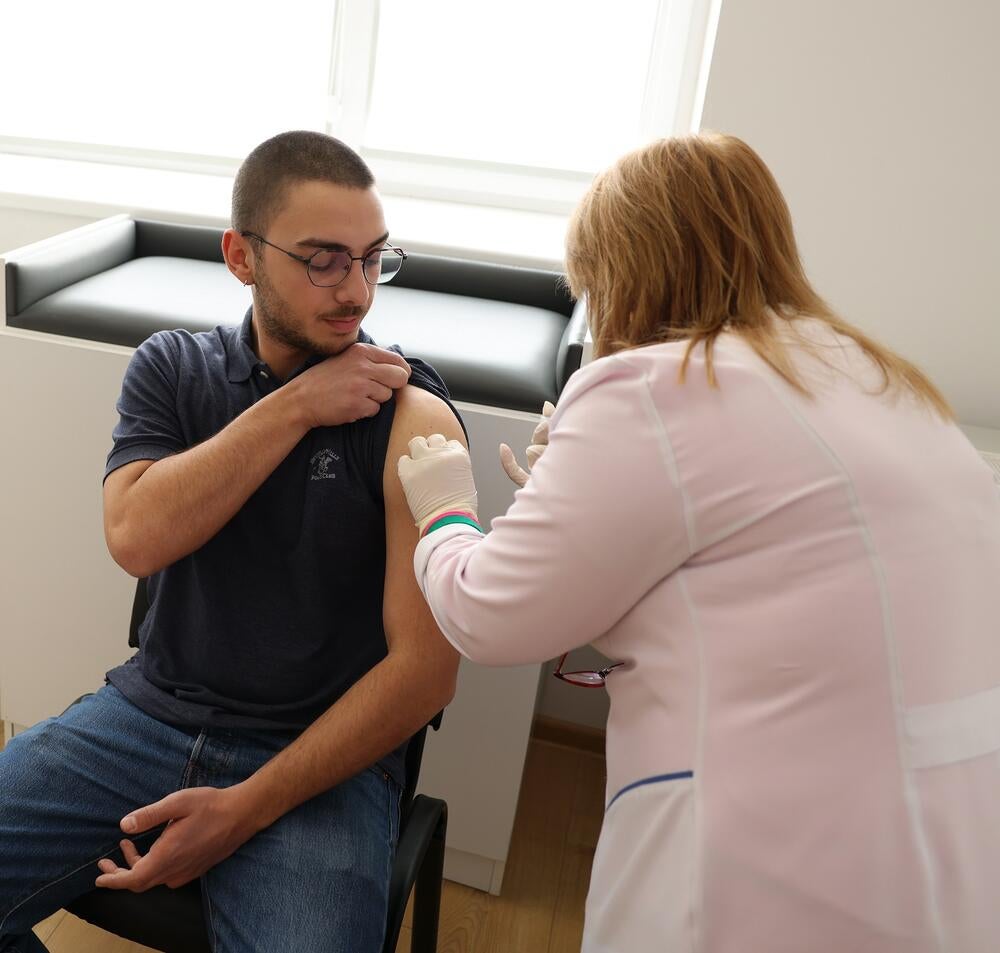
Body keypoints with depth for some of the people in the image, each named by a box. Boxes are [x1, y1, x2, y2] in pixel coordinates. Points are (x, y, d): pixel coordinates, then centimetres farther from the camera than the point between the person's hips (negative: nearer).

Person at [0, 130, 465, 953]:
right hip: (148, 711, 4)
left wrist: (244, 811, -15)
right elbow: (136, 536, -15)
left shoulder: (411, 418, -11)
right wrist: (294, 405, -17)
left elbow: (424, 671, -13)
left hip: (320, 759, -3)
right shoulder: (171, 368, 2)